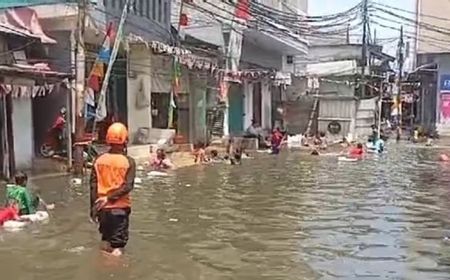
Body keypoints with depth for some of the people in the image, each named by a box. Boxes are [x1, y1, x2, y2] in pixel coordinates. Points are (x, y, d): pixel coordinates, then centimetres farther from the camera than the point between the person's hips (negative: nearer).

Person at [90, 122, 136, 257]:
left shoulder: (99, 160, -1)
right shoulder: (129, 162, -9)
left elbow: (93, 186, -2)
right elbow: (128, 186, -18)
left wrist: (93, 207, 4)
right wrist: (109, 198, -13)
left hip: (102, 207, 4)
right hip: (120, 207, -4)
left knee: (106, 240, 23)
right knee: (118, 245, 5)